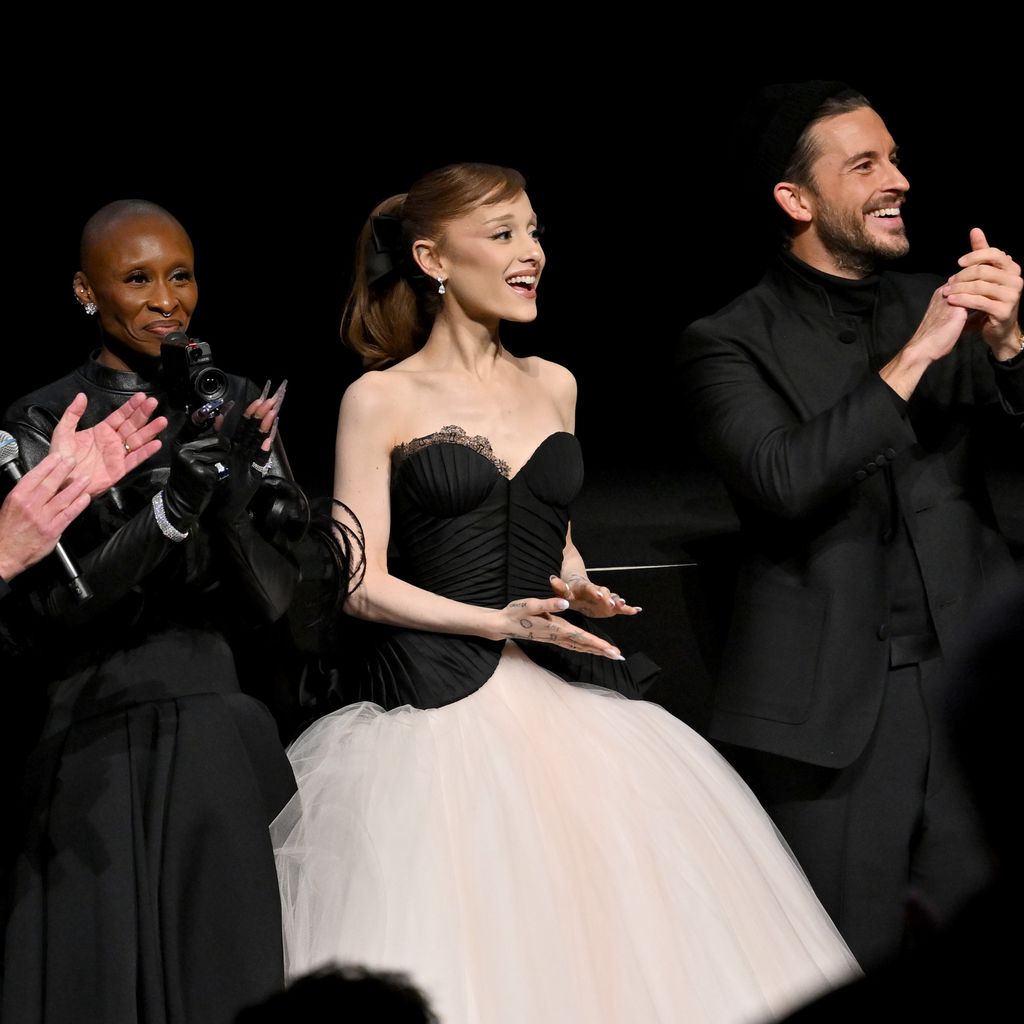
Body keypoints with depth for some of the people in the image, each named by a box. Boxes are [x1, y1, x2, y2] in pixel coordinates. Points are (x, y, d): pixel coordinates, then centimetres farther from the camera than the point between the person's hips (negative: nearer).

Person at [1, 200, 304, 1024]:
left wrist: (233, 501, -18)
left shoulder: (236, 411, 6)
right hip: (101, 757, -3)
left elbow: (272, 601, 1)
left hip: (225, 747, 3)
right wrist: (172, 509, -23)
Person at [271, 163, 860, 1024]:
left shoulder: (554, 387, 14)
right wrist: (499, 622, -16)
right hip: (439, 701, -5)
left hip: (561, 695, 5)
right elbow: (363, 582, -5)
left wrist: (580, 588, 3)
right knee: (467, 942, -13)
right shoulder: (381, 401, -2)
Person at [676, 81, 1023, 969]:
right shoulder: (730, 345, -3)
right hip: (835, 707, -4)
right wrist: (912, 358, -22)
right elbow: (783, 481, -19)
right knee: (852, 970, 2)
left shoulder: (938, 310, 10)